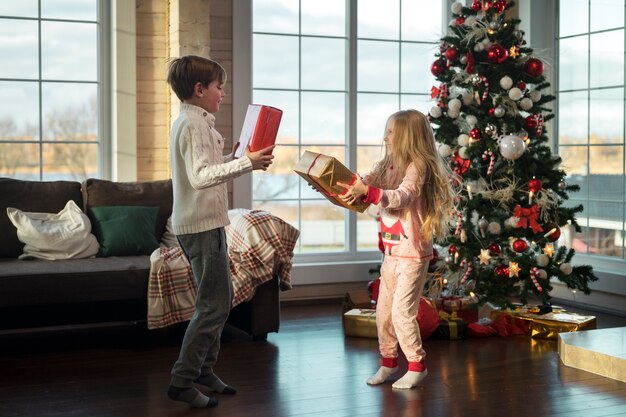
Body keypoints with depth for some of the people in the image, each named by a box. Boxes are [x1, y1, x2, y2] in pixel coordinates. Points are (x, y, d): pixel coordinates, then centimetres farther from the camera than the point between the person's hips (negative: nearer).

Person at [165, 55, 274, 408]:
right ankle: (182, 381, 0)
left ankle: (204, 369, 26)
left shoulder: (194, 122, 17)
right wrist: (246, 163, -28)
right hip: (202, 226, -11)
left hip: (206, 223, 11)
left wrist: (245, 161, 15)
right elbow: (201, 177, -27)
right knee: (214, 305, -7)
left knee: (222, 299, 17)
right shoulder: (193, 124, -15)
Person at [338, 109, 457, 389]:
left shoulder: (417, 167, -14)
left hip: (413, 253, -8)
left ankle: (417, 366, 10)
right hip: (391, 251, 8)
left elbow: (401, 196, -31)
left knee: (402, 312, -5)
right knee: (383, 310, 12)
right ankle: (388, 362, 25)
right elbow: (361, 185, 3)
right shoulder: (386, 166, 10)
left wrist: (367, 192, -43)